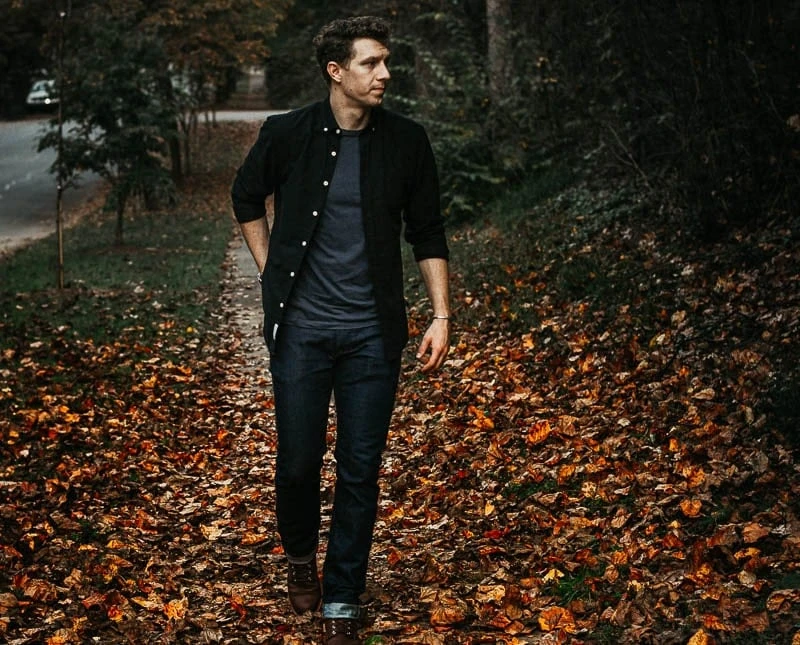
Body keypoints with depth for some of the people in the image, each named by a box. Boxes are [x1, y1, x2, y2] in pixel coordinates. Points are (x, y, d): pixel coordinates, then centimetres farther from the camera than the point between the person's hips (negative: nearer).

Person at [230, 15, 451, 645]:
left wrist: (441, 316, -1)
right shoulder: (288, 134, -5)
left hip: (373, 333, 1)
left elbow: (428, 233, 5)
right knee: (298, 461, 7)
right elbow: (247, 197, 13)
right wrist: (272, 275, 7)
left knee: (361, 471, 3)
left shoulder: (406, 140, -2)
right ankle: (301, 556, 38)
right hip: (302, 329, 0)